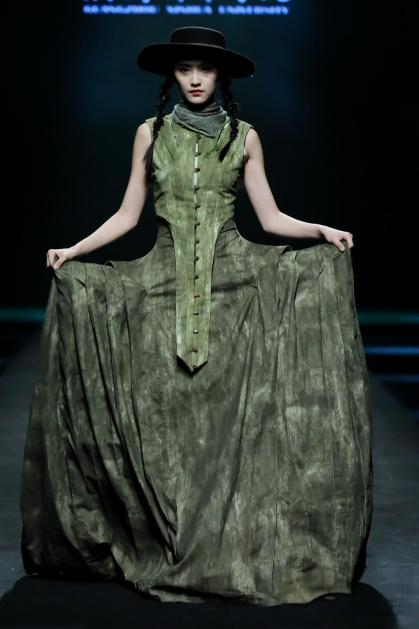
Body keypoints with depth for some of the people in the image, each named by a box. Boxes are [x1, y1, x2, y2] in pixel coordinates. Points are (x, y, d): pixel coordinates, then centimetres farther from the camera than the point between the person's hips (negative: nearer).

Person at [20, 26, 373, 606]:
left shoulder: (244, 137, 7)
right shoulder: (151, 133, 8)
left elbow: (271, 218, 5)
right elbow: (127, 215, 9)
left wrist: (321, 231, -10)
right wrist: (73, 250, -2)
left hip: (234, 280, -1)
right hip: (167, 283, 1)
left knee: (234, 410, -5)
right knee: (165, 413, -2)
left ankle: (237, 547, 5)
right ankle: (171, 550, 10)